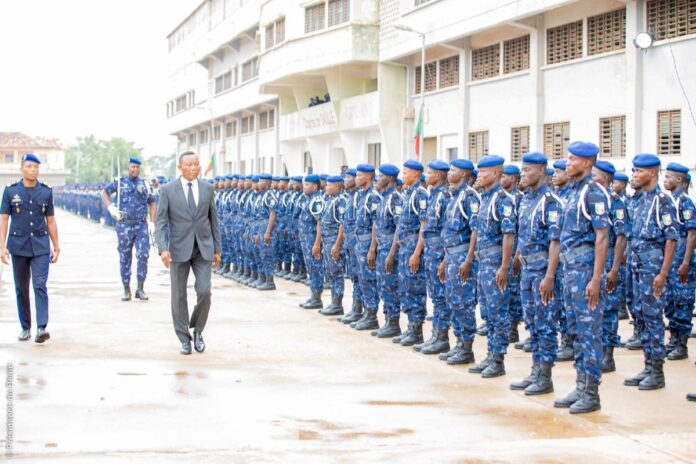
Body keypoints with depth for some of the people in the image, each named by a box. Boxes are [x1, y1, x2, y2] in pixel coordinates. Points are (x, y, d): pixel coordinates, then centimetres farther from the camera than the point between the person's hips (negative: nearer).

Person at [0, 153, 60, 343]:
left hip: (40, 247, 0)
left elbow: (51, 221, 9)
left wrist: (56, 247, 8)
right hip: (18, 247, 1)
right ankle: (25, 328, 17)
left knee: (40, 286, -12)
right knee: (21, 289, 7)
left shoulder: (46, 192, 4)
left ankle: (42, 328, -18)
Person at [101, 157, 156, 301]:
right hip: (124, 224, -1)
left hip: (142, 225, 1)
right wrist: (110, 207, -5)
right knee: (125, 258, 5)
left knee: (143, 256, -10)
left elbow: (152, 203, 17)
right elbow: (104, 192, 12)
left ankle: (140, 289, -2)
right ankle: (126, 290, 14)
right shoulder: (120, 182, 5)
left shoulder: (144, 184, 10)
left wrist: (152, 222, 7)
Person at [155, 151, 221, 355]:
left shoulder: (207, 188, 5)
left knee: (204, 292, -8)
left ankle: (197, 331, 15)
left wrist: (217, 249, 8)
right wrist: (163, 249, -19)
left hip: (203, 249, 1)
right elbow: (161, 222, -7)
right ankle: (184, 339, 16)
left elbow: (213, 220, 10)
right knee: (179, 296, 4)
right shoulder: (167, 190, -3)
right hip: (179, 249, -1)